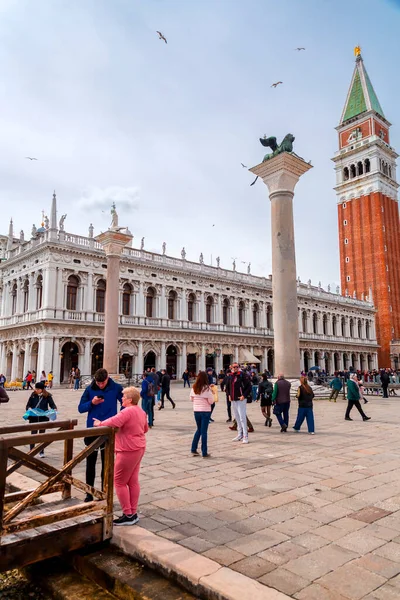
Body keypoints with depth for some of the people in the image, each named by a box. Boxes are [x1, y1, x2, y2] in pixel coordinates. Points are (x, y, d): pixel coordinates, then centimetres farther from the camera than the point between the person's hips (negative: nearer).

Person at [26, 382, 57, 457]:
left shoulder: (47, 396, -5)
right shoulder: (33, 395, -2)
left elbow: (52, 405, -2)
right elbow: (28, 405, 2)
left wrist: (54, 409, -22)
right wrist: (29, 409, -19)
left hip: (43, 418, 0)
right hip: (33, 418, 0)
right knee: (33, 434, 4)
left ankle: (41, 452, 22)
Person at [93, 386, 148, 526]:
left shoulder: (127, 411, -21)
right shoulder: (141, 411, 9)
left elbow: (113, 423, -33)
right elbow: (145, 429, 20)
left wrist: (100, 424, -16)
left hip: (128, 451, -10)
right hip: (138, 448, 10)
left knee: (119, 482, 2)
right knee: (133, 481, 14)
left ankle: (128, 515, 8)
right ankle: (133, 513, 21)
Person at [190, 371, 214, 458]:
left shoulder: (194, 388, -1)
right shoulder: (207, 388, -14)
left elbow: (191, 399, 9)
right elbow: (211, 401, -13)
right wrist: (212, 394, 2)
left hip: (196, 411, 4)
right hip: (205, 411, -4)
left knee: (199, 430, 20)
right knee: (204, 431, 2)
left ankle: (193, 449, 21)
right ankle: (204, 453, 9)